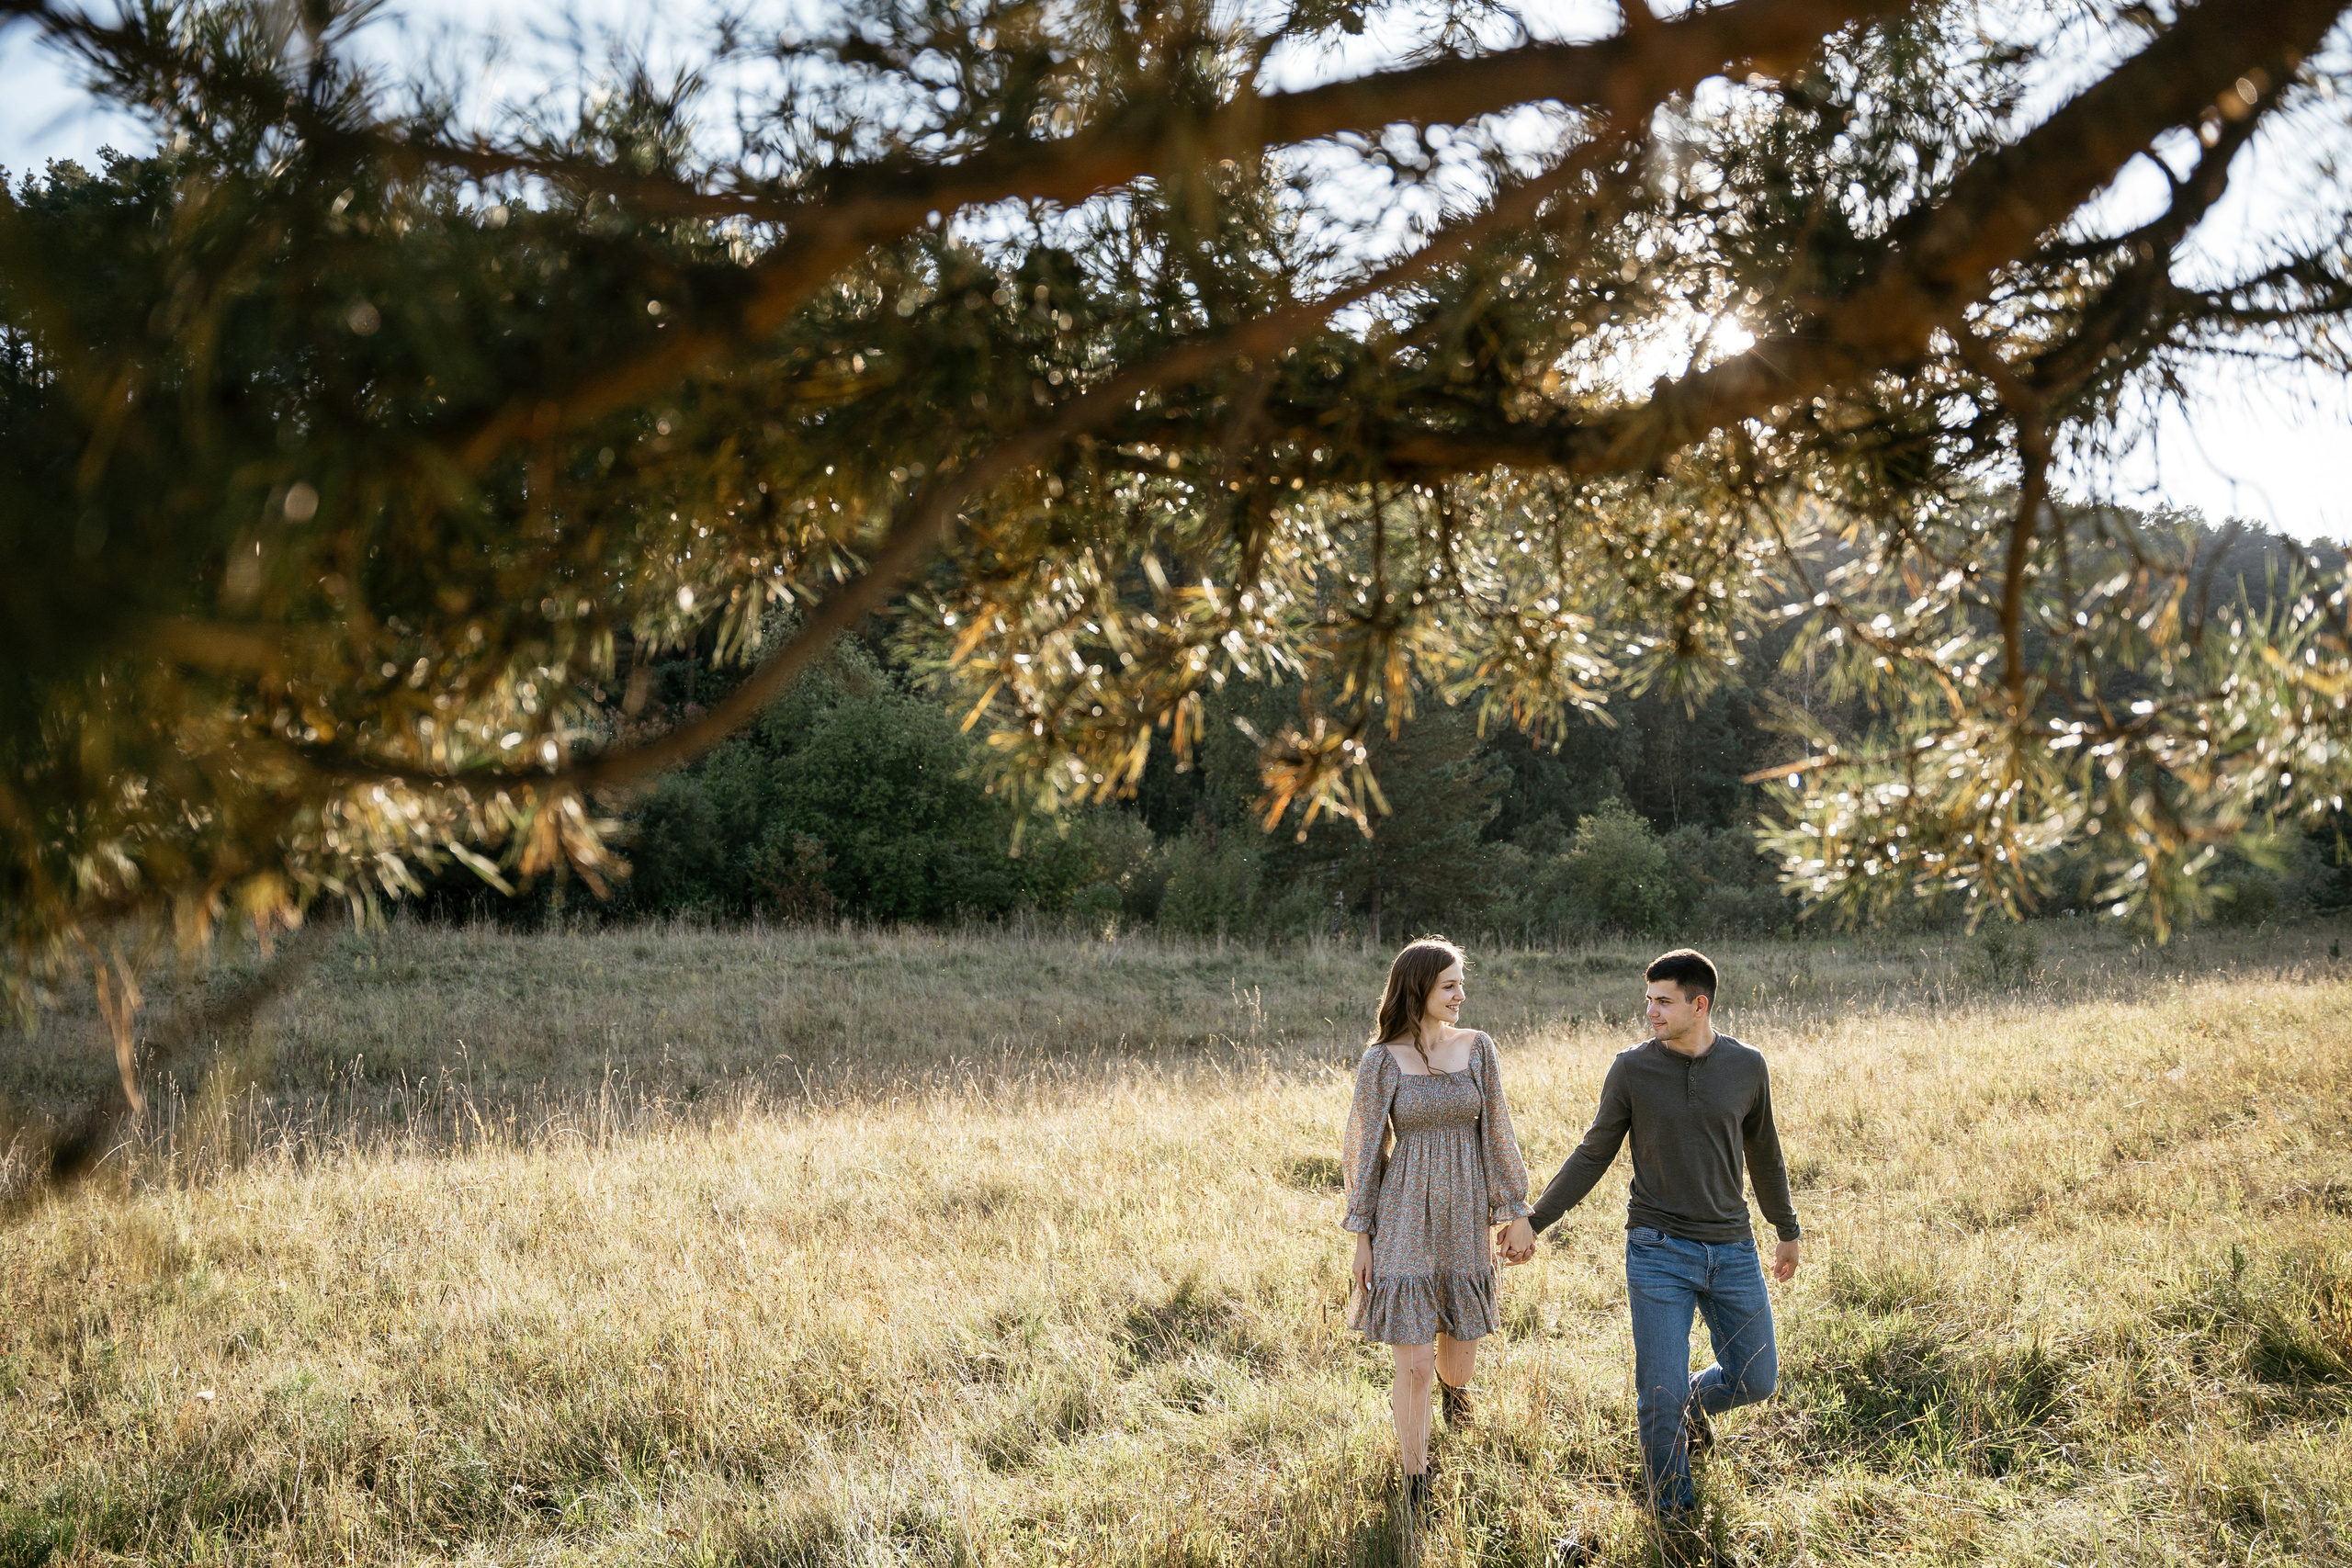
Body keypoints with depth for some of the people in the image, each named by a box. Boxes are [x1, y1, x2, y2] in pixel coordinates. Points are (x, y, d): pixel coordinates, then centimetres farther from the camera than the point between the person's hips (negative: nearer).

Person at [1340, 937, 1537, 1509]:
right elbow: (1365, 1150, -1)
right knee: (1414, 1363, -4)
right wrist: (1361, 1236, -2)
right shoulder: (1382, 1062, -6)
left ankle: (1451, 1382, 53)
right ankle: (1416, 1484, 12)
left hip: (1464, 1220, 3)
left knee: (1460, 1346, 14)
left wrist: (1517, 1211, 6)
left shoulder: (1476, 1049, 2)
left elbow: (1496, 1135, 7)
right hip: (1405, 1220, -3)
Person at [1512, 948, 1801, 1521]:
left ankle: (1692, 1403, 41)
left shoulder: (1746, 1067, 0)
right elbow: (1593, 1156, 2)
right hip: (1659, 1252, -2)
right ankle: (1674, 1514, 21)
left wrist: (1787, 1231, 23)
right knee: (1660, 1393, -2)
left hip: (1732, 1252, 2)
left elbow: (1763, 1155, 14)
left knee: (1755, 1379, 8)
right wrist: (1535, 1220, -1)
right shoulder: (1632, 1070, -6)